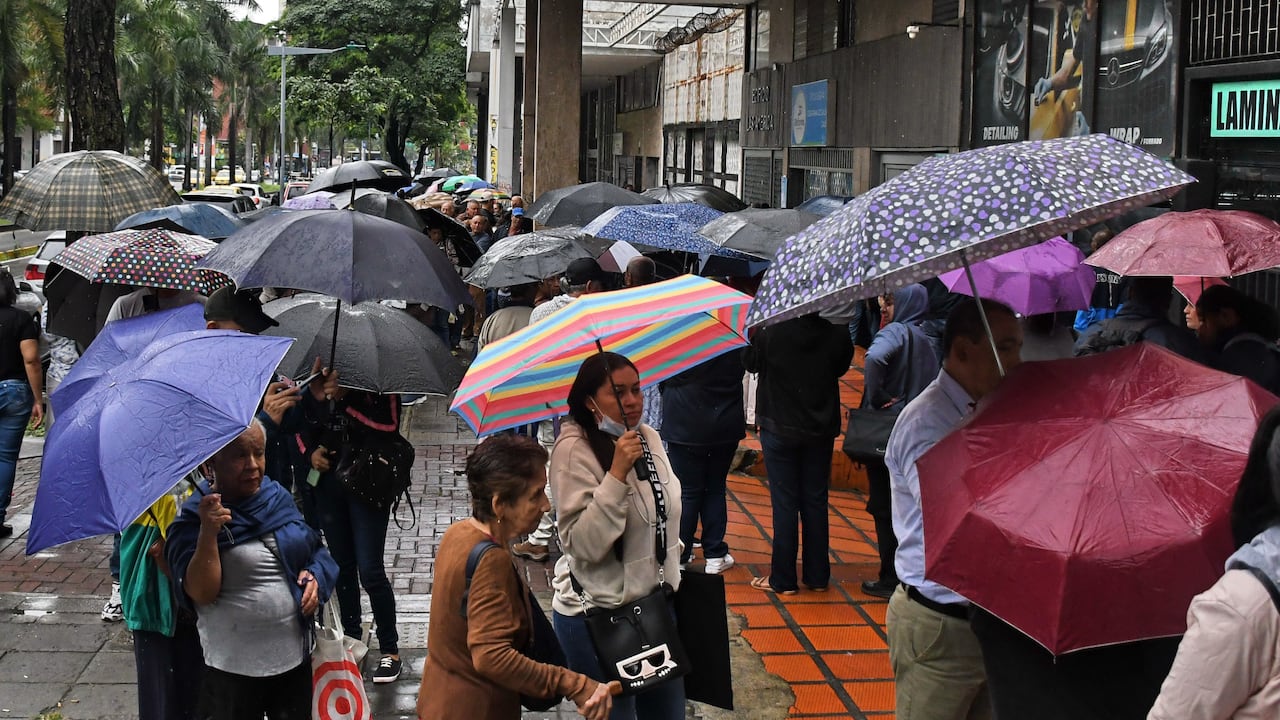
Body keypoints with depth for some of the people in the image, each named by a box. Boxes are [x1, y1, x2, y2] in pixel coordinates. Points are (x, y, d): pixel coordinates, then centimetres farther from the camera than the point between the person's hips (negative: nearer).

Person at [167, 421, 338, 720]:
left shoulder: (279, 497, 3)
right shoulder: (193, 519, -11)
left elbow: (317, 549, 14)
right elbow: (201, 594, -20)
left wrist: (317, 575, -7)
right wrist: (208, 533, -30)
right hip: (233, 670, -4)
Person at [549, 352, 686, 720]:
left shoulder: (649, 437, 4)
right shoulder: (574, 449, -18)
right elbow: (583, 545, -26)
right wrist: (617, 474, -31)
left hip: (656, 603, 7)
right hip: (596, 613, -7)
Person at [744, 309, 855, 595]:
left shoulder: (771, 331, -19)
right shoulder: (837, 333, -11)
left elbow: (751, 363, -2)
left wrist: (755, 335, 11)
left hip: (779, 428, -2)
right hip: (821, 429, 3)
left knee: (785, 502, 4)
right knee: (816, 501, 12)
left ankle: (783, 579, 8)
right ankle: (817, 576, 20)